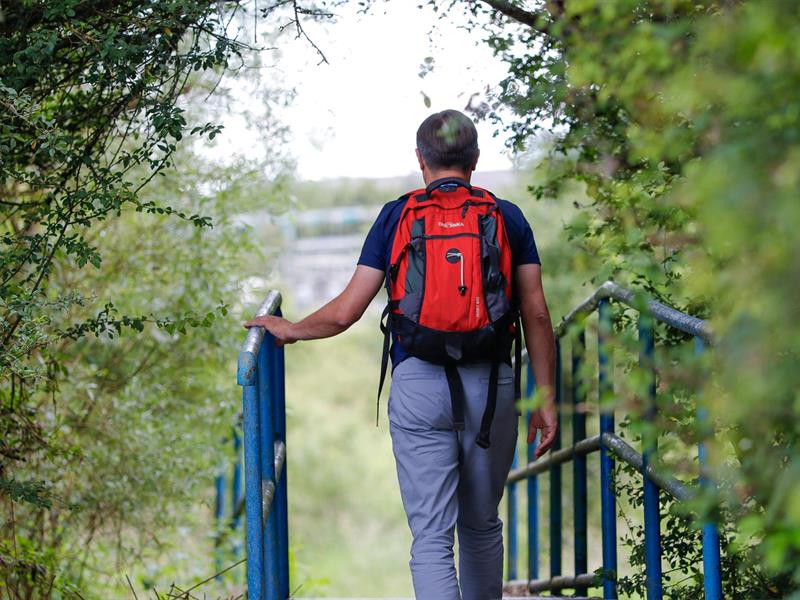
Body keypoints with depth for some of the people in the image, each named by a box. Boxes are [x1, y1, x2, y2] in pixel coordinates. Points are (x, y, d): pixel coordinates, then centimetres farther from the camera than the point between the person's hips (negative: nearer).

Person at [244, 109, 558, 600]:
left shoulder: (397, 216, 4)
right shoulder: (509, 217, 8)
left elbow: (346, 311, 2)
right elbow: (536, 315, 3)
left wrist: (289, 330, 20)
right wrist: (546, 400, 9)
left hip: (418, 381, -2)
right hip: (491, 382, 2)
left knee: (432, 535, -3)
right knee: (482, 525, 19)